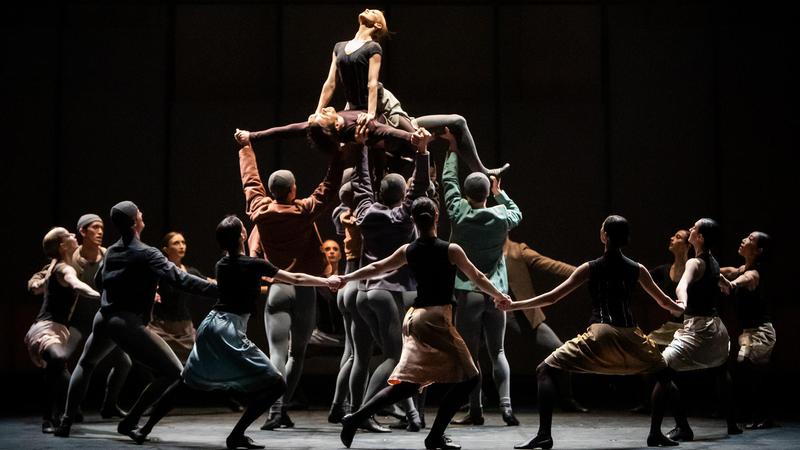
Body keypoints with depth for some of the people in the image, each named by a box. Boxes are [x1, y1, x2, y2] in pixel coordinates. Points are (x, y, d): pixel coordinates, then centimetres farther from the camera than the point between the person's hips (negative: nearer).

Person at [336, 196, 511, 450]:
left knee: (407, 383, 12)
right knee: (468, 378, 4)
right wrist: (500, 296, 22)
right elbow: (477, 279, 5)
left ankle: (356, 418, 4)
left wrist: (347, 278, 29)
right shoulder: (451, 250, -7)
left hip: (415, 318, 6)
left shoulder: (408, 251, 4)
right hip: (437, 319, -6)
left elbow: (376, 268, 14)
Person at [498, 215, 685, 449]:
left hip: (599, 335, -3)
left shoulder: (590, 269, 6)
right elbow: (664, 302, 21)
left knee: (545, 371, 6)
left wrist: (514, 305, 11)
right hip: (630, 337, 3)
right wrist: (685, 310, 43)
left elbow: (552, 297, 4)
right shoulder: (637, 269, 12)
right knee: (665, 375, 28)